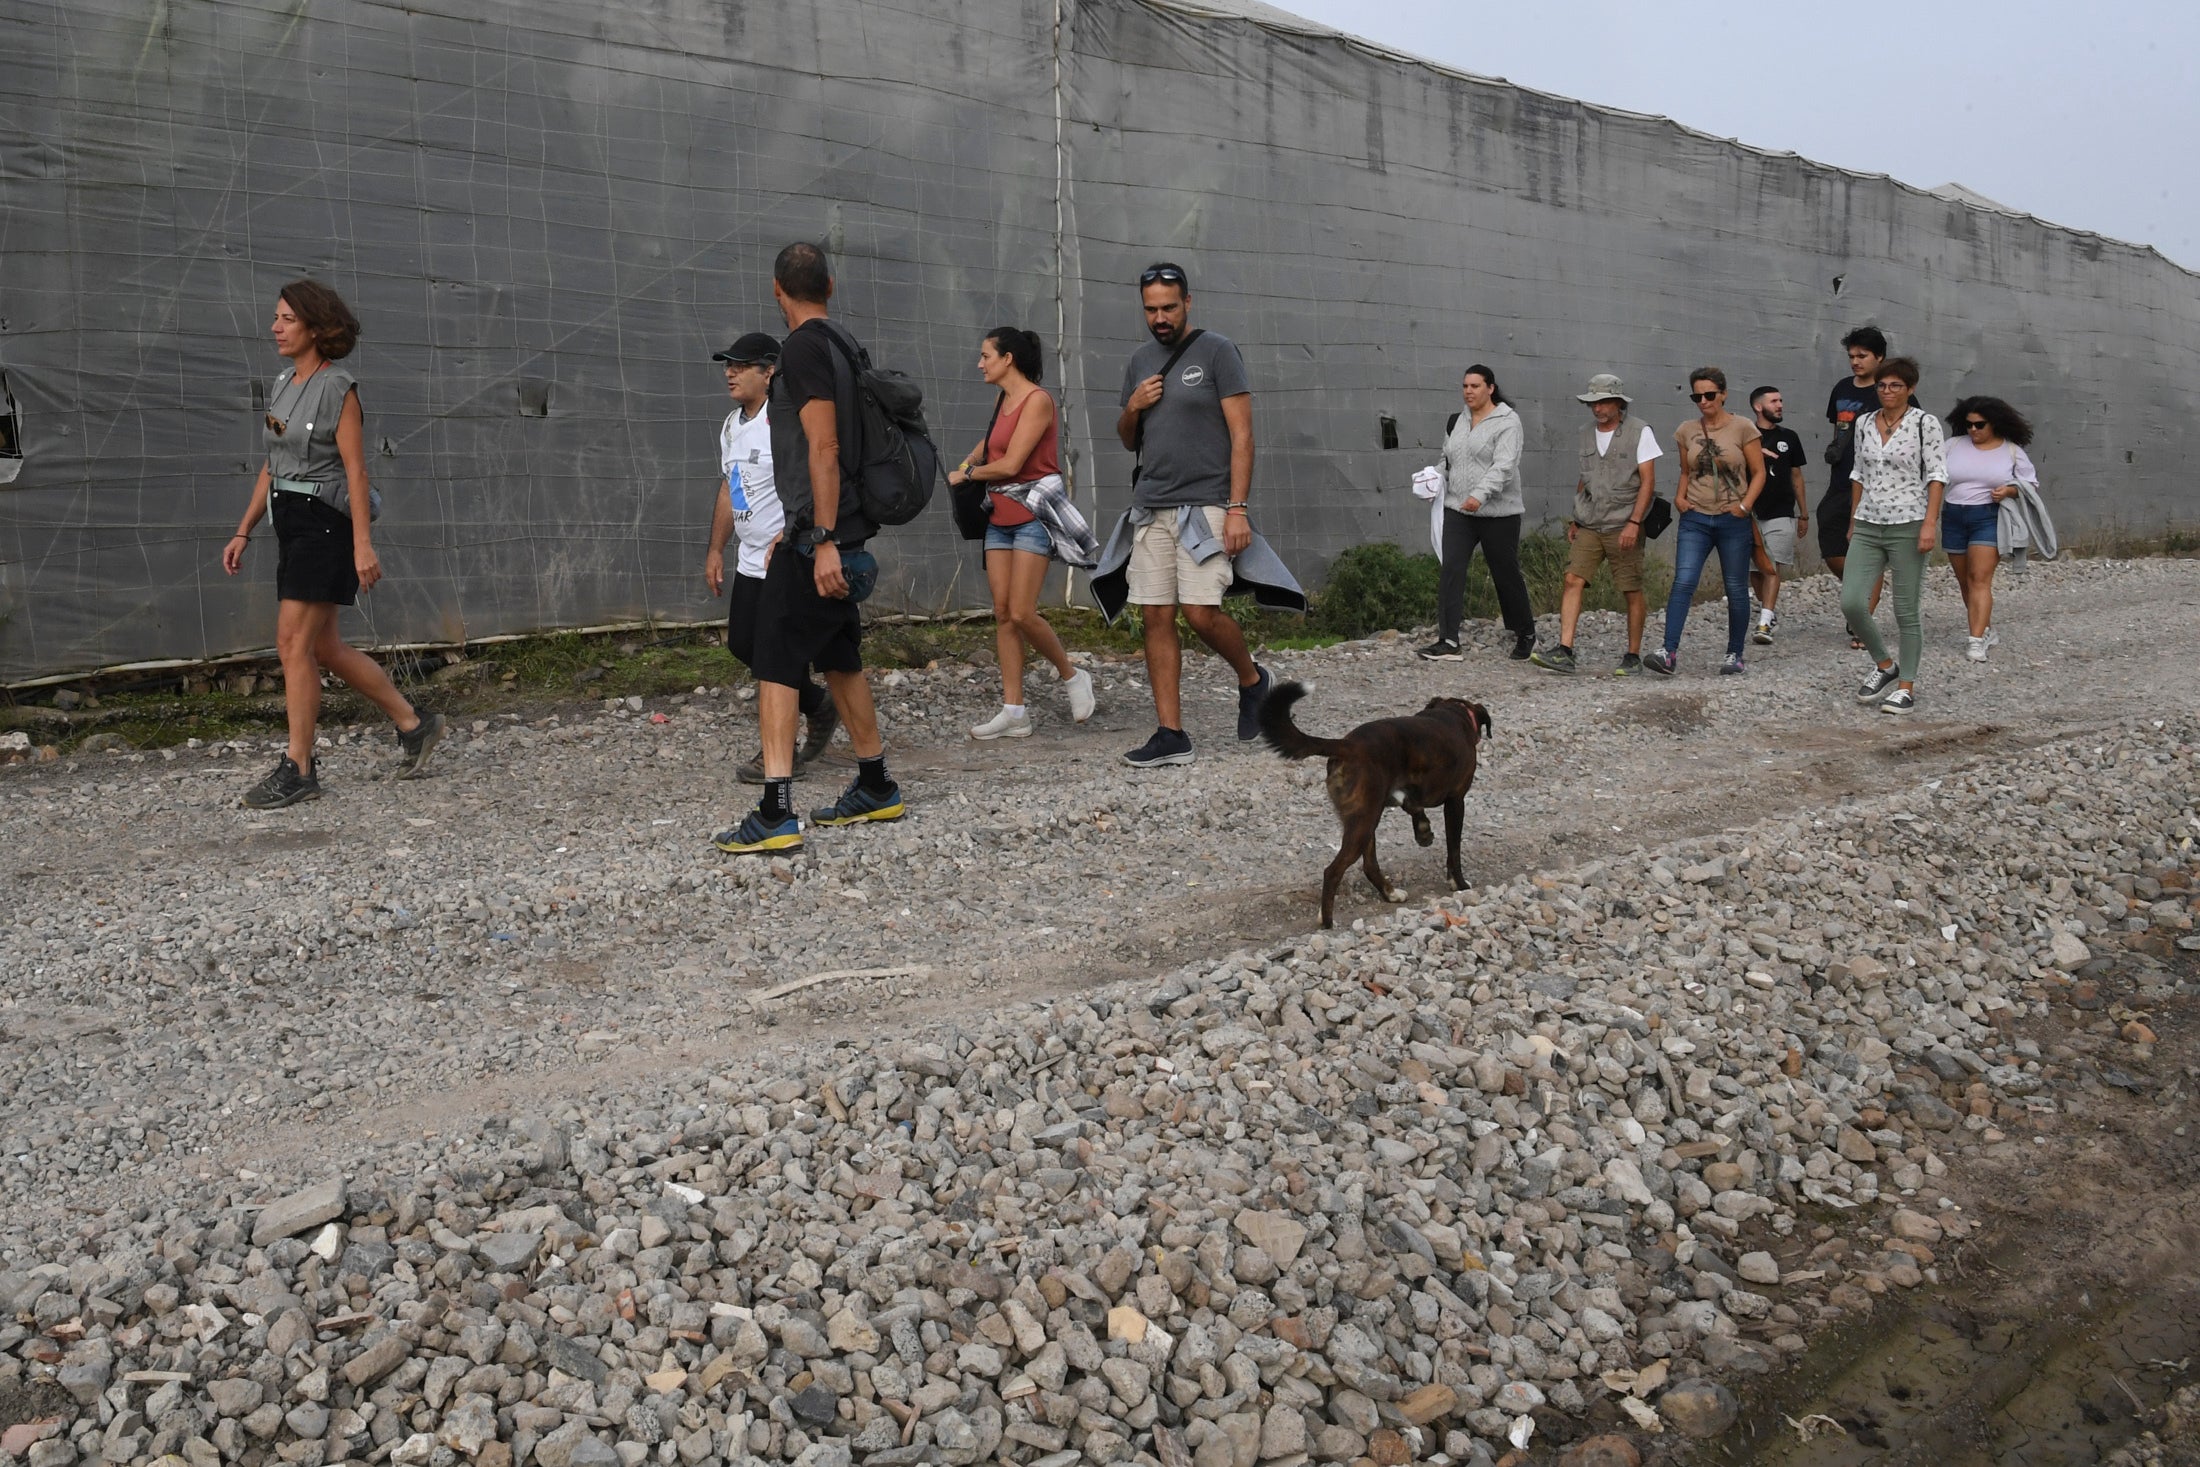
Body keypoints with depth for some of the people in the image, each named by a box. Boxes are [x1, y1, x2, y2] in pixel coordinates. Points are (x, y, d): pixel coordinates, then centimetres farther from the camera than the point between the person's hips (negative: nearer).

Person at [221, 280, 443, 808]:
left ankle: (298, 769, -3)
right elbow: (272, 467, 17)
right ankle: (414, 724, 22)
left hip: (324, 523, -9)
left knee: (294, 643, -10)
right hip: (292, 524, 9)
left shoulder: (339, 387, -10)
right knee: (325, 648, 10)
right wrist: (243, 533, 14)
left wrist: (363, 544, -20)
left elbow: (356, 469, -15)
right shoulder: (285, 384, 14)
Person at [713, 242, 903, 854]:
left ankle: (775, 814, -12)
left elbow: (823, 449, -21)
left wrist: (823, 541, -24)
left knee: (775, 666, -9)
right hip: (826, 536, 9)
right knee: (840, 661, 17)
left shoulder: (803, 348, -13)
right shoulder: (841, 345, 16)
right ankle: (876, 788, 26)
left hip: (817, 538, -9)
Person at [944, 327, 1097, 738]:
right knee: (1002, 612, 1)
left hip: (1033, 513, -8)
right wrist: (970, 463, 14)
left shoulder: (1037, 400, -11)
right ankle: (1014, 712, 2)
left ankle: (1071, 676, 10)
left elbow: (1011, 463, -16)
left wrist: (966, 474, -2)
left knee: (1021, 613, -14)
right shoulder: (1004, 401, 14)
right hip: (1000, 515, 8)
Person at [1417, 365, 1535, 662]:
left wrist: (1480, 494, -34)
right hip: (1458, 510, 5)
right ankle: (1448, 642, -14)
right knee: (1451, 570, -10)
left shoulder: (1507, 422, -7)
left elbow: (1504, 465, -21)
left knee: (1506, 575, 6)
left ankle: (1525, 635, 26)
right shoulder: (1457, 422, 14)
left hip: (1498, 513, -5)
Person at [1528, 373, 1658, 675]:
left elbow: (1648, 481, -8)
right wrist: (1574, 519, 17)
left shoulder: (1640, 432, -4)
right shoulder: (1587, 432, 12)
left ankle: (1633, 657, 13)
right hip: (1588, 526, 5)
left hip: (1623, 527, -4)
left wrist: (1634, 522, -17)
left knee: (1632, 591, 2)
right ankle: (1564, 653, -13)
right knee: (1573, 580, -9)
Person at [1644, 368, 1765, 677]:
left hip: (1733, 521, -2)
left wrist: (1745, 505, -12)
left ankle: (1735, 655, 17)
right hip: (1695, 520, 2)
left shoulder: (1743, 428, -3)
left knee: (1736, 589, 5)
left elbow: (1758, 473, 0)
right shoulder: (1686, 432, 7)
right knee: (1682, 582, -13)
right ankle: (1669, 652, -19)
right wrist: (1680, 496, 2)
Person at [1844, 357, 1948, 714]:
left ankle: (1906, 687, 9)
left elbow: (1937, 476, -6)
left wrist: (1930, 524, -14)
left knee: (1906, 611, 0)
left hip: (1908, 526, -4)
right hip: (1867, 526, 4)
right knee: (1851, 602, -7)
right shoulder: (1865, 424, 10)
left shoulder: (1925, 423, -3)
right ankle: (1884, 666, 16)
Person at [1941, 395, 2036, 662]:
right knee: (1965, 581, 10)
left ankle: (1977, 640, -17)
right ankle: (1987, 631, 27)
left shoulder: (2012, 451, 3)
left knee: (1980, 579, -14)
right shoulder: (1954, 445, 6)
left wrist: (2010, 491, -11)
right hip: (1954, 517, 3)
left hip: (1989, 517, -3)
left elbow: (2030, 482, 8)